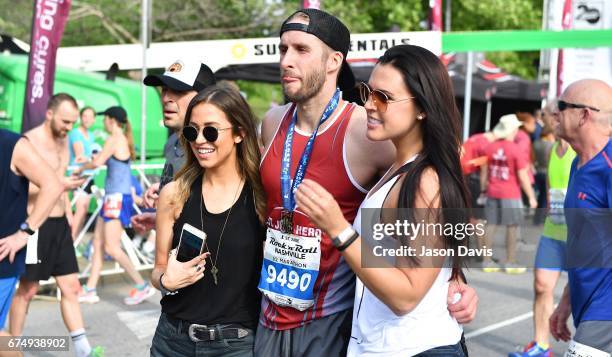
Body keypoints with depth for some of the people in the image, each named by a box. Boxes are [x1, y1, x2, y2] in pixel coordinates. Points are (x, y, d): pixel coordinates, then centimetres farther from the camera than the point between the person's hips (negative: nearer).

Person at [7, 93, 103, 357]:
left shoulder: (63, 141, 12)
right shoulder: (29, 142, -14)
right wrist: (58, 184, -27)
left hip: (60, 224, 8)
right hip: (36, 224, -7)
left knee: (71, 286, 4)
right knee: (28, 289, 4)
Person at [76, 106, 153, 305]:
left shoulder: (115, 139, -13)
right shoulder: (123, 140, 14)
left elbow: (97, 163, -20)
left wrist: (81, 168, -3)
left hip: (117, 199, -10)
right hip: (113, 198, 10)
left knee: (112, 248, -8)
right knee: (98, 243, 10)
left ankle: (142, 286, -3)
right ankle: (90, 290, 13)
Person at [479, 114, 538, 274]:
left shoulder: (490, 147, 2)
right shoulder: (516, 150, -12)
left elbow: (484, 172, 7)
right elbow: (523, 177, -12)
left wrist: (483, 189, 18)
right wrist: (531, 197, -4)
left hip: (493, 193, 5)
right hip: (511, 194, -5)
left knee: (491, 225, 8)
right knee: (511, 227, 5)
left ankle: (487, 261, 12)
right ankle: (510, 263, 10)